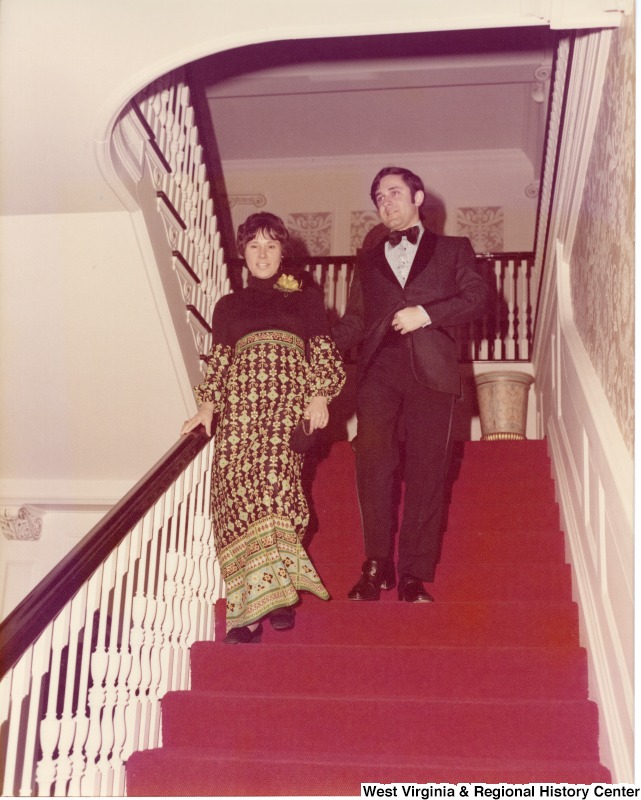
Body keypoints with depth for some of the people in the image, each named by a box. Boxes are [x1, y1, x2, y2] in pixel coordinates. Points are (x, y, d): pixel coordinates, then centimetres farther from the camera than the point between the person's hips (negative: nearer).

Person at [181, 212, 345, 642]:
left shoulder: (305, 298, 19)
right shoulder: (229, 305, 24)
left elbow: (324, 352, 12)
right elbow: (219, 361, 18)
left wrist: (320, 396, -4)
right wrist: (207, 406, 4)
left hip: (289, 402, -2)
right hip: (240, 406, 2)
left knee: (274, 482, -22)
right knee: (236, 490, -17)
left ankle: (274, 592, -13)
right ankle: (272, 593, -16)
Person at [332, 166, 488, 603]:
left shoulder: (453, 249, 18)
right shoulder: (368, 261, 26)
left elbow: (477, 297, 4)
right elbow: (353, 322, 21)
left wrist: (427, 313, -9)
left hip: (430, 370, -2)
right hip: (379, 370, 2)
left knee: (427, 473, -5)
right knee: (374, 464, -11)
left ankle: (414, 575, -1)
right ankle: (377, 565, -4)